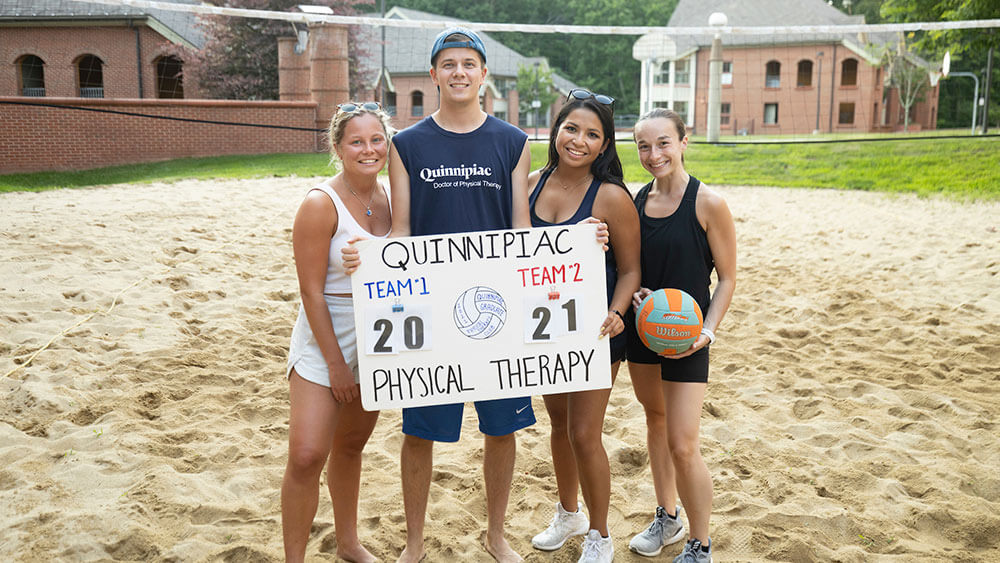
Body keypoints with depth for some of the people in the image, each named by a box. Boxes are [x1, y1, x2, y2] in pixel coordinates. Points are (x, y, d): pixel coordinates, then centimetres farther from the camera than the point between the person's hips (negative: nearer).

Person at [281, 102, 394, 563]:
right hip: (324, 339, -5)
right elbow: (311, 290, -16)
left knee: (351, 445, 19)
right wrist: (336, 364, -15)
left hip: (377, 343, 6)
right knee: (307, 455, -12)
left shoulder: (392, 197, 2)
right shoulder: (321, 204, -15)